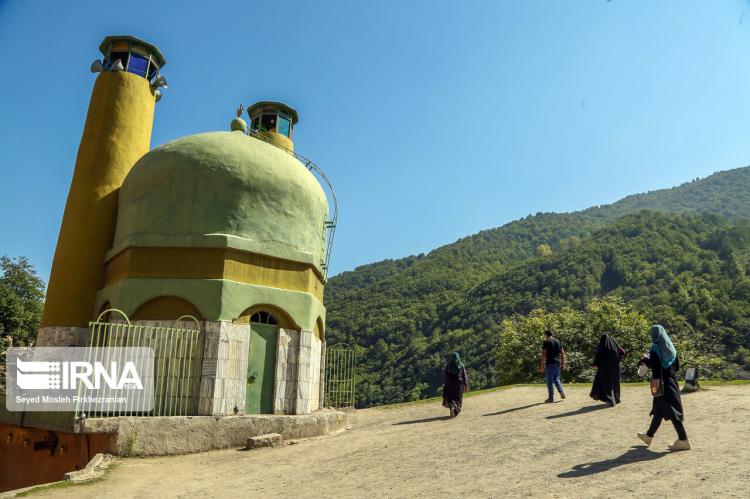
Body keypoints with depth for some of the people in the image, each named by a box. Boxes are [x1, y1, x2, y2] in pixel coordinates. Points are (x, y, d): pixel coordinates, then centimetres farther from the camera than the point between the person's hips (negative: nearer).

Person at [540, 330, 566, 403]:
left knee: (550, 381, 1)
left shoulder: (546, 342, -7)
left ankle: (551, 398, 4)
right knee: (556, 379, 20)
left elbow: (544, 354, -13)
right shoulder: (557, 341, 12)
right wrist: (563, 363, 16)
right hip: (558, 363, 6)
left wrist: (542, 366, -12)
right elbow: (562, 353, 12)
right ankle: (562, 392, 1)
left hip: (550, 363, -6)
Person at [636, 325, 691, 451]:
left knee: (671, 411, -4)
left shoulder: (655, 348, -14)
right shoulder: (671, 348, 8)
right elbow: (677, 366, 11)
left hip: (661, 383, -8)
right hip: (671, 381, 8)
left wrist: (645, 359, -3)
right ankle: (649, 435, 27)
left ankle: (683, 440, -4)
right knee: (658, 410, 16)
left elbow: (654, 365, -20)